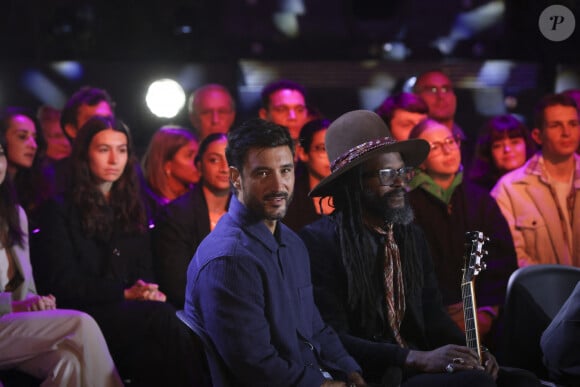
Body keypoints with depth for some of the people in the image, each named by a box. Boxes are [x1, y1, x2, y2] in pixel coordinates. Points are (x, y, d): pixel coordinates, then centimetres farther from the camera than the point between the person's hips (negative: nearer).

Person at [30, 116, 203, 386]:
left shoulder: (133, 209, 23)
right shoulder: (60, 210, 6)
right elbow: (63, 283, -2)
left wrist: (150, 291, -7)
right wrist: (125, 293, -12)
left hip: (128, 311, 4)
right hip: (80, 315, -4)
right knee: (161, 315, -33)